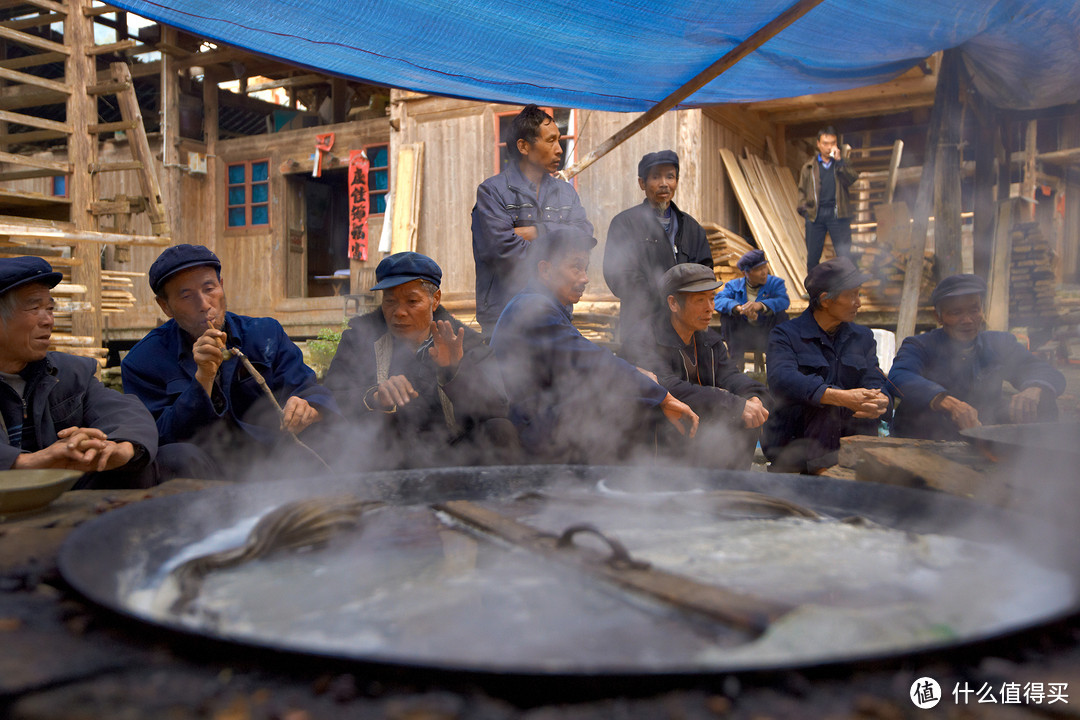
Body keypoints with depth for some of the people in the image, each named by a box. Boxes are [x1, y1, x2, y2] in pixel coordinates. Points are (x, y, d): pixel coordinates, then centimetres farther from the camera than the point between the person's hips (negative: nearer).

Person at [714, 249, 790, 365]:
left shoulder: (775, 283, 2)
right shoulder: (734, 285, 3)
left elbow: (784, 301, -21)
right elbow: (718, 300, -18)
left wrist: (760, 305, -42)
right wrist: (738, 308, -40)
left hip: (766, 337, 0)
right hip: (742, 337, 0)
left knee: (781, 314, -25)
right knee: (726, 314, -21)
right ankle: (735, 359, -21)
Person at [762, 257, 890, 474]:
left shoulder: (863, 337, 13)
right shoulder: (785, 334, -5)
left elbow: (874, 383, -2)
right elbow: (781, 379, -26)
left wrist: (881, 400, -29)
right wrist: (841, 397, -39)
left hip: (842, 438, 4)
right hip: (790, 443, -4)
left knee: (868, 402, -22)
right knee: (824, 398, -29)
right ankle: (821, 468, -27)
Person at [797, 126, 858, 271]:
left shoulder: (842, 163, 12)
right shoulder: (809, 167, 13)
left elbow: (853, 179, -6)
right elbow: (802, 190, 17)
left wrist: (839, 161, -12)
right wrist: (803, 208, 1)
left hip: (837, 214, -1)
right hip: (815, 214, 1)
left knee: (844, 256, -7)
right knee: (812, 256, 6)